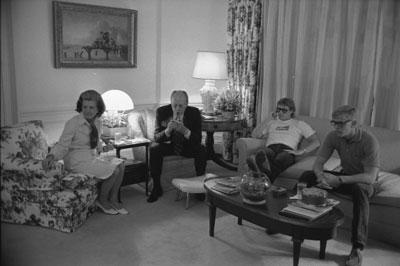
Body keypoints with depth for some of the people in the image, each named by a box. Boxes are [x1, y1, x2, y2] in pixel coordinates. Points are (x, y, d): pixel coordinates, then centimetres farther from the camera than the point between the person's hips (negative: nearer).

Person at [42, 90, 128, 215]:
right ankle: (102, 200, 3)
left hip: (93, 157, 7)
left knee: (120, 164, -10)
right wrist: (51, 156, -36)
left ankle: (113, 200, 3)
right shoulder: (73, 123, -17)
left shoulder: (96, 122, 5)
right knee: (114, 171, -20)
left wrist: (103, 147, 0)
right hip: (78, 161, -7)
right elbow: (62, 145, -18)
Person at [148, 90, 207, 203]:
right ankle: (156, 187, -15)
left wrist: (185, 131, -39)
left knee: (201, 150, -28)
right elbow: (156, 137, -17)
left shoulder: (194, 112, -15)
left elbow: (198, 139, -18)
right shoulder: (162, 112, -15)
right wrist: (167, 130, -39)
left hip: (187, 145, 0)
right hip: (168, 145, 0)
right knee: (154, 148, -28)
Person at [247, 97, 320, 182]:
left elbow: (316, 142, 14)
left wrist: (300, 151, -4)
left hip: (287, 150, -2)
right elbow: (255, 135, 25)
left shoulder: (300, 124, 25)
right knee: (262, 152, -38)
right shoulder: (271, 123, 36)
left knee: (280, 158, -43)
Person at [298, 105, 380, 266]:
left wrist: (339, 180, -37)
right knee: (307, 176, -15)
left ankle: (357, 248, -36)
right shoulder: (333, 136, -10)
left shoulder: (369, 141, -25)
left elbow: (370, 177, -31)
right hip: (344, 176, 5)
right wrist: (321, 176, -31)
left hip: (363, 182, -5)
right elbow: (318, 162, -8)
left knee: (359, 189, -40)